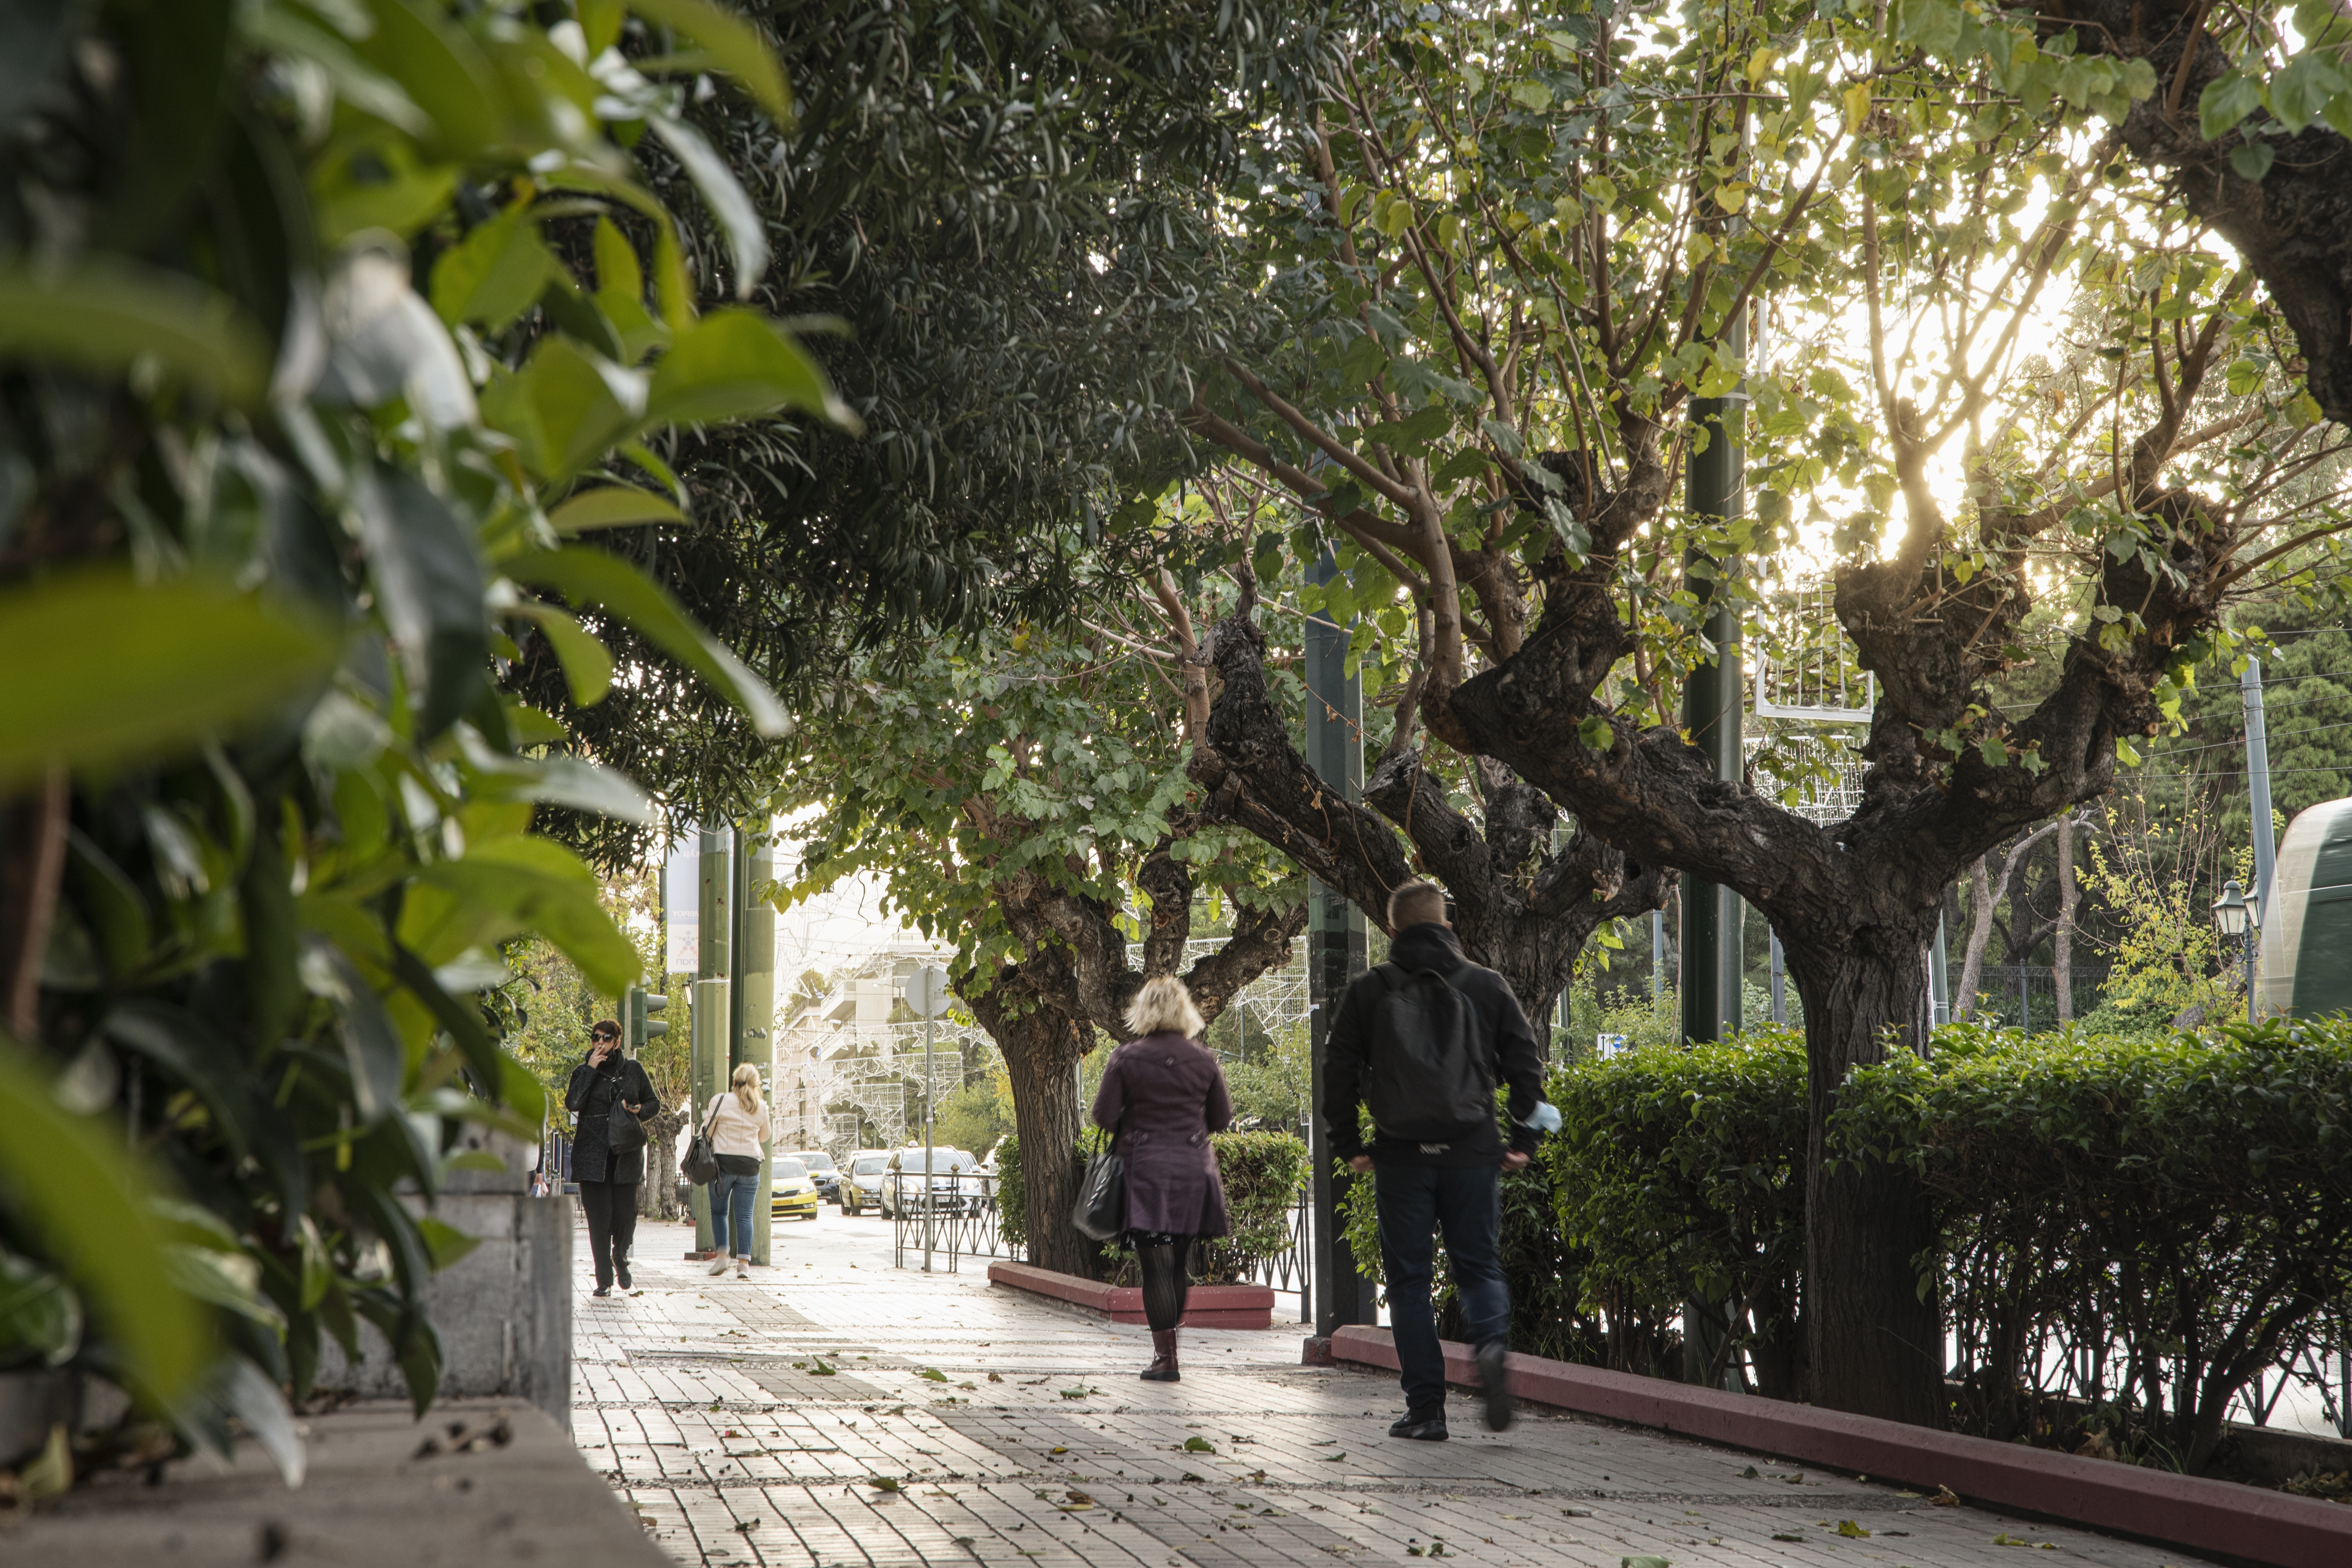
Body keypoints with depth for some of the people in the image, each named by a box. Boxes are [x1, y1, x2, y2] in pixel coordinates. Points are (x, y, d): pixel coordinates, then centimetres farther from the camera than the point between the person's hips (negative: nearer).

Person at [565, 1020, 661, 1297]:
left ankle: (620, 1258, 27)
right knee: (599, 1219, -4)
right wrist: (591, 1069, -11)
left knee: (625, 1216, -5)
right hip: (592, 1155, 0)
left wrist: (640, 1110, -7)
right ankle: (604, 1279, 5)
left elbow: (655, 1103, 15)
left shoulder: (633, 1070, 9)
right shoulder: (583, 1072, 7)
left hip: (626, 1154, 0)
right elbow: (572, 1103, -11)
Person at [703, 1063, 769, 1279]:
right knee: (744, 1215, 1)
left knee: (719, 1211, 13)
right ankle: (743, 1263, -6)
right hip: (750, 1165, 2)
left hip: (723, 1163, -2)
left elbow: (707, 1131, -1)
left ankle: (720, 1255, 4)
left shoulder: (720, 1101, -5)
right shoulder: (761, 1107, 4)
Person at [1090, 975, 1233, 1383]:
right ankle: (1168, 1347, 23)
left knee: (1155, 1265, -2)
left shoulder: (1125, 1059, -6)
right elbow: (1222, 1118, 7)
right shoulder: (1204, 1059, 1)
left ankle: (1164, 1357, -5)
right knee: (1179, 1263, 15)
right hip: (1193, 1169, 3)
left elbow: (1103, 1115, -6)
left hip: (1145, 1169, -3)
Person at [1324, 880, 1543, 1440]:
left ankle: (1426, 1409, 3)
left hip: (1401, 1156, -1)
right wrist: (1522, 1139, 10)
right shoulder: (1487, 986, 5)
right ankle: (1492, 1344, -19)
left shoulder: (1367, 992, 3)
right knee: (1479, 1265, 12)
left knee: (1409, 1280, 6)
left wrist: (1349, 1144, 11)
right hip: (1473, 1152, 1)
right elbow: (1526, 1062, 4)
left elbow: (1340, 1073, 3)